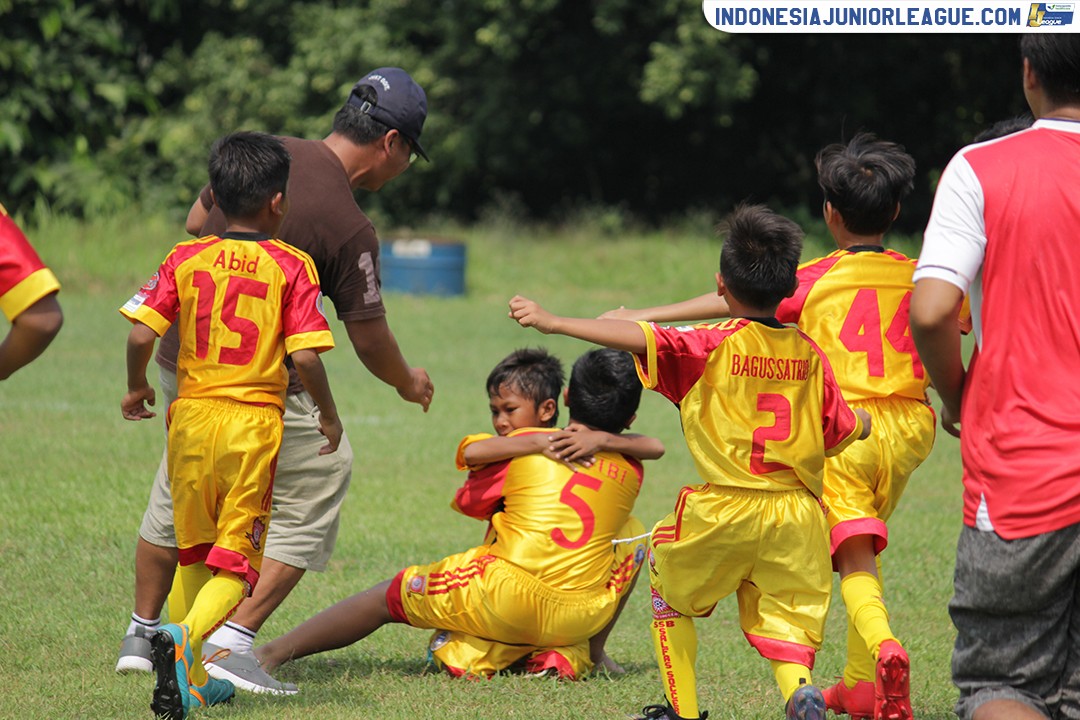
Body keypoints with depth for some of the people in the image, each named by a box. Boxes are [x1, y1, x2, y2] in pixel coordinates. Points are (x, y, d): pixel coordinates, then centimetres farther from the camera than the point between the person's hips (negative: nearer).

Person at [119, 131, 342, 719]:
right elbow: (305, 356, -11)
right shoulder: (291, 267, -4)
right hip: (253, 424, -3)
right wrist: (328, 416, 4)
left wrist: (136, 388, 15)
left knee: (195, 551, 18)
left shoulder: (185, 260, 3)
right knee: (237, 559, 0)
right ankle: (186, 638, -27)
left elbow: (141, 335, -4)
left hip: (191, 416, 3)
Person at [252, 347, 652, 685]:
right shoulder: (630, 470, 7)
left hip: (505, 603, -3)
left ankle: (275, 652, 15)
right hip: (583, 620, 3)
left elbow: (467, 500, 14)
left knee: (392, 595, 17)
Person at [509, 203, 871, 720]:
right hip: (797, 513, 3)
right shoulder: (809, 354, 6)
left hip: (724, 510, -3)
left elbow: (640, 339, -18)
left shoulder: (712, 347, -7)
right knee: (786, 619, 9)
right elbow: (843, 429, 17)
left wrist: (553, 322, -18)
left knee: (671, 590, 22)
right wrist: (870, 421, 40)